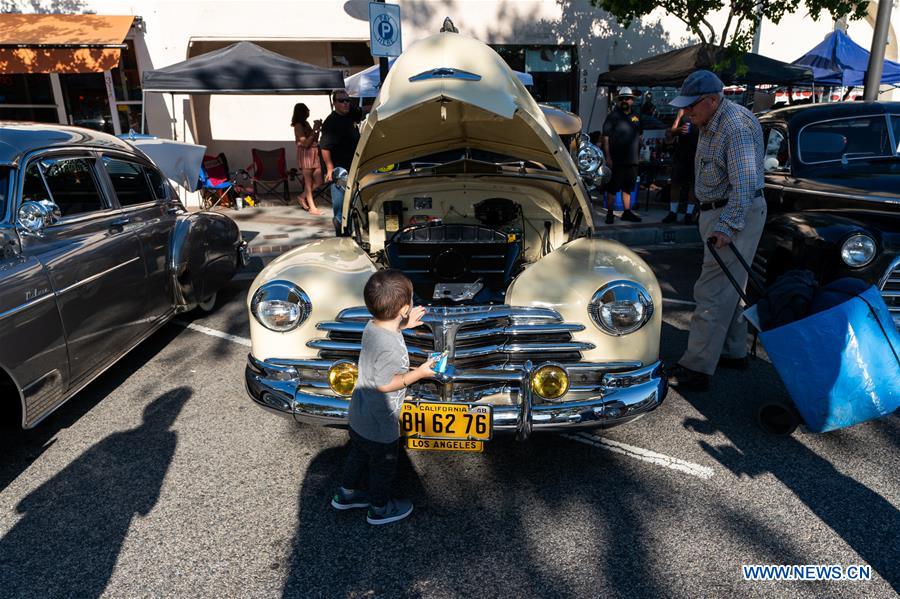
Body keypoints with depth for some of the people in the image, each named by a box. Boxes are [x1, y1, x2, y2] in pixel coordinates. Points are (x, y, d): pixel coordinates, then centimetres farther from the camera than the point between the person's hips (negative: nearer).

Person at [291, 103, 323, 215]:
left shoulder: (306, 123, 14)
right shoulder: (298, 126, -9)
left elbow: (314, 140, 16)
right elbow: (305, 143, -17)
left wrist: (318, 129, 6)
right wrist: (314, 130, -14)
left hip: (314, 154, 8)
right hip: (305, 155, -8)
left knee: (318, 182, 7)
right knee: (309, 183, -1)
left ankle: (303, 197, 24)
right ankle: (312, 207, 4)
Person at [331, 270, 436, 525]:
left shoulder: (371, 327, -10)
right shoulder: (391, 347, -35)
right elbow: (385, 383, -29)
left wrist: (403, 326, 7)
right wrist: (419, 373, -20)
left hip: (358, 416, 8)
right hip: (379, 424, -8)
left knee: (358, 455, 30)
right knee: (383, 466, 18)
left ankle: (346, 494, 51)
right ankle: (380, 509, 40)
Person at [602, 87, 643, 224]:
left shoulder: (636, 117, 14)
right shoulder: (613, 116, -3)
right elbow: (605, 137, -8)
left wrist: (638, 154, 15)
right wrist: (608, 157, -15)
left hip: (632, 160, 6)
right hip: (616, 160, -6)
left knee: (627, 188, 12)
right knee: (612, 188, -2)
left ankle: (627, 212, 20)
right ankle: (610, 213, 5)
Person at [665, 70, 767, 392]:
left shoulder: (737, 127, -21)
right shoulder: (709, 123, 11)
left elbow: (745, 184, -27)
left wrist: (727, 226, -31)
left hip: (739, 213, -11)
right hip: (717, 211, 11)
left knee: (712, 292, -12)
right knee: (728, 287, 17)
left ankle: (696, 368, -9)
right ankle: (734, 352, 30)